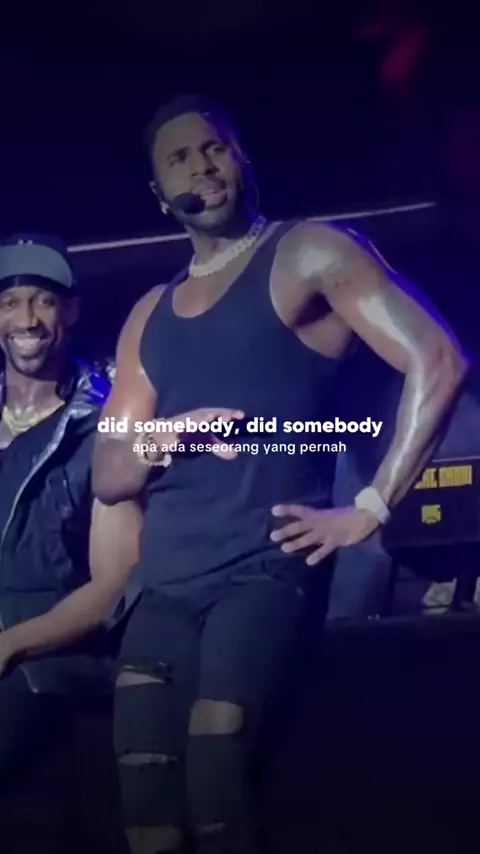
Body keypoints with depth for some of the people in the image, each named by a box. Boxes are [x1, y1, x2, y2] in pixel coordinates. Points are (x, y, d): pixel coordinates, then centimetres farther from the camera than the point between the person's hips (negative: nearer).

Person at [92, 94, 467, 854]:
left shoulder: (308, 255, 4)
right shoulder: (148, 316, 21)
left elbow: (437, 362, -8)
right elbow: (108, 477, 18)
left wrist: (372, 509, -12)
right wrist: (160, 440, -4)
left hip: (266, 568, -6)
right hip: (165, 584, 6)